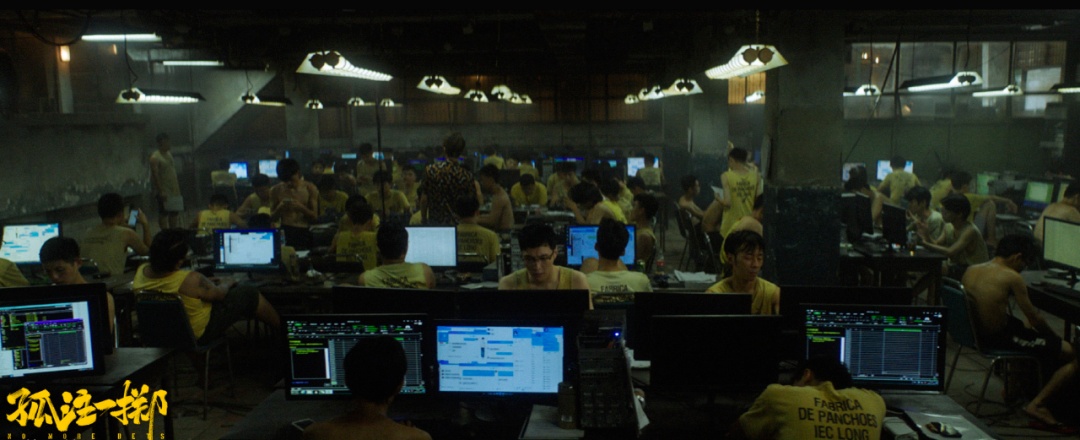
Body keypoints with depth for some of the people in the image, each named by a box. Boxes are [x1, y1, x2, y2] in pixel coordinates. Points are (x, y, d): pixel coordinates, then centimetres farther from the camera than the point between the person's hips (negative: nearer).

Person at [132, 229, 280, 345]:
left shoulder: (141, 271, -14)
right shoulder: (190, 280, -36)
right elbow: (219, 293, -15)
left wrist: (205, 282, 11)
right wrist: (226, 283, 8)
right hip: (200, 334, -8)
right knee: (249, 294, 2)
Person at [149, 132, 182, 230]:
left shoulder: (168, 154, 13)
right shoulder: (155, 158, -13)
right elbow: (155, 176, -18)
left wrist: (177, 188, 17)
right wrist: (161, 192, -23)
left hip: (173, 190, 8)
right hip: (164, 192, -8)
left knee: (175, 213, 12)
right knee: (164, 213, -1)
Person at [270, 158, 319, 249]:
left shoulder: (310, 188, 3)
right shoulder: (276, 190, 6)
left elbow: (314, 217, 1)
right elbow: (272, 218, 10)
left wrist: (301, 208, -17)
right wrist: (279, 208, -11)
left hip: (305, 231, 0)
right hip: (285, 231, 0)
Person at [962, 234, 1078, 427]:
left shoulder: (970, 270, 6)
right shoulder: (1011, 277, -15)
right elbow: (1034, 317, -10)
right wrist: (1055, 336, 9)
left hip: (976, 333, 8)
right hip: (1001, 339, -8)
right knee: (1072, 355, 0)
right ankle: (1036, 404, -4)